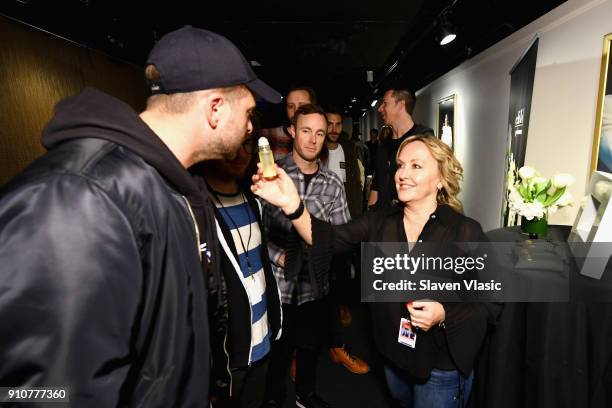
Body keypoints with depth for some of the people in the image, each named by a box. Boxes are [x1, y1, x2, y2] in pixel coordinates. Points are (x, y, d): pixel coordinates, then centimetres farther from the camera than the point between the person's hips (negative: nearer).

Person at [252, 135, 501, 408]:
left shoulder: (466, 232, -17)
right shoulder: (380, 221, -7)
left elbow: (489, 305, -10)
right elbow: (330, 239, -22)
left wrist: (444, 314, -29)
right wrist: (292, 205, -38)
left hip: (442, 368, -4)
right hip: (393, 356, 4)